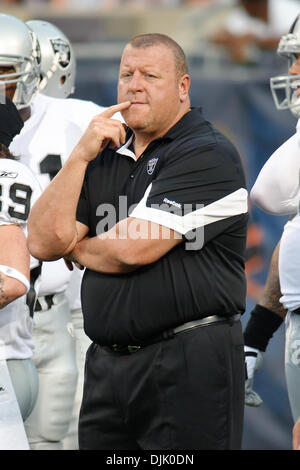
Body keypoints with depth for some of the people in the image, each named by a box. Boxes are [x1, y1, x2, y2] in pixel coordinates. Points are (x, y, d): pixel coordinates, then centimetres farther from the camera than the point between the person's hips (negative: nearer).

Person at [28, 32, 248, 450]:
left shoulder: (210, 156, -9)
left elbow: (131, 249, -17)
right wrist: (80, 156, -3)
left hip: (188, 367, -7)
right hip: (108, 364, 7)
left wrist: (77, 249, 4)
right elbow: (43, 242, 4)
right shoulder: (105, 158, 15)